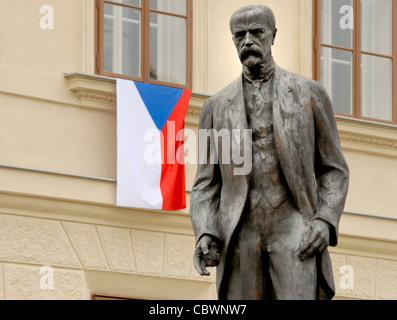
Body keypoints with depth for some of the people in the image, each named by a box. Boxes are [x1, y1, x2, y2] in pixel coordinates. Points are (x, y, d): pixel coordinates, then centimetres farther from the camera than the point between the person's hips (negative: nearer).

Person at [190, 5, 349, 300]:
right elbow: (206, 184, 12)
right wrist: (205, 236, -7)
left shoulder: (310, 93, 10)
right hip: (241, 235, 2)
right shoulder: (216, 107, 15)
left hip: (294, 230, -2)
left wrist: (325, 221, -9)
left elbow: (334, 169, 10)